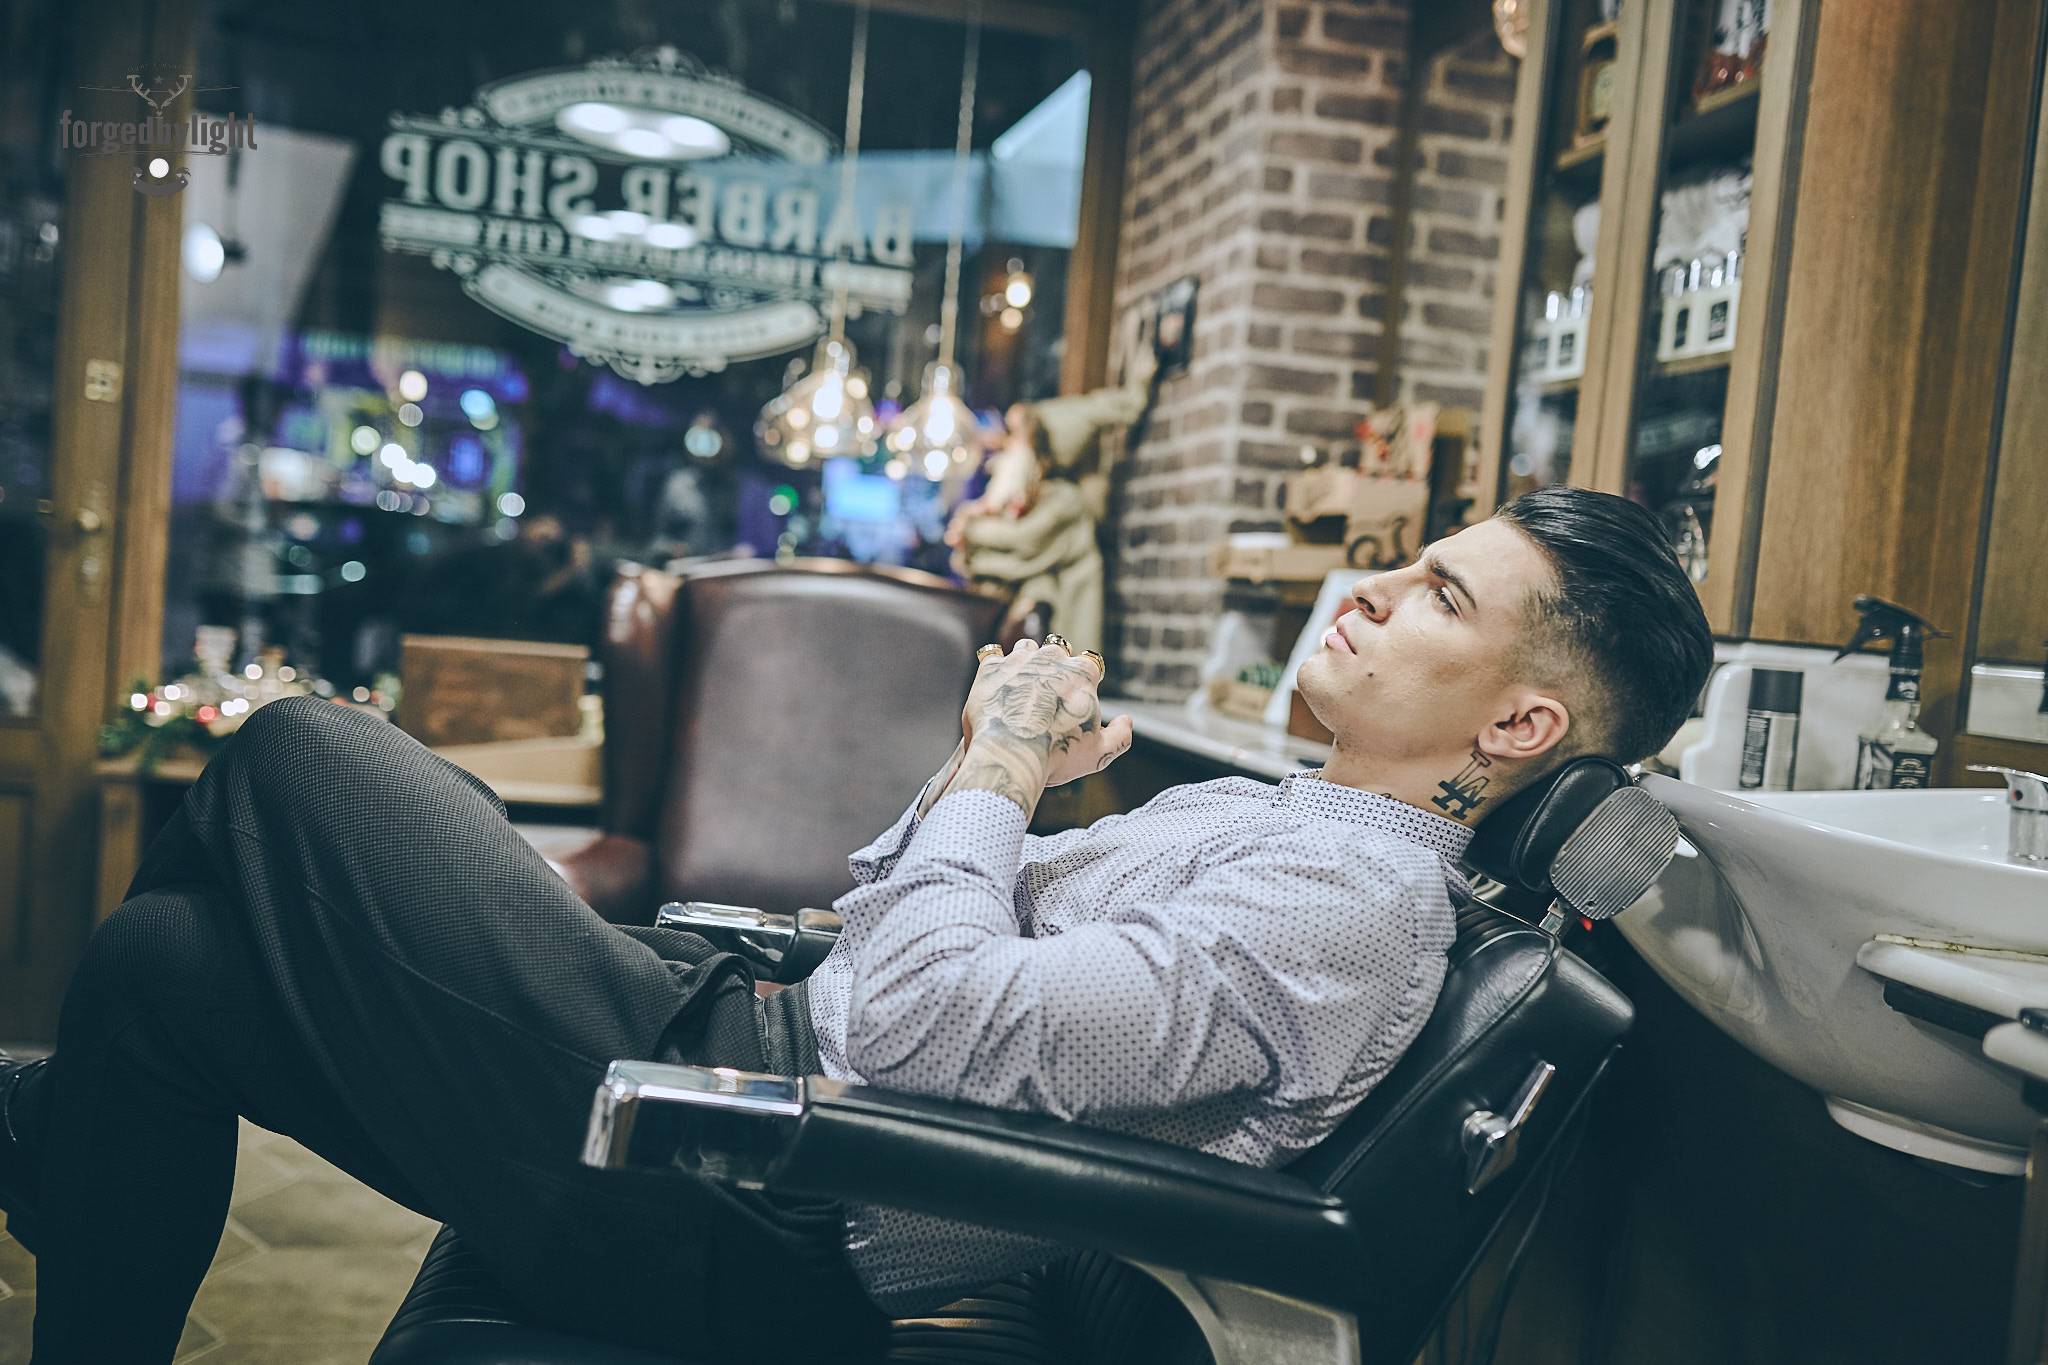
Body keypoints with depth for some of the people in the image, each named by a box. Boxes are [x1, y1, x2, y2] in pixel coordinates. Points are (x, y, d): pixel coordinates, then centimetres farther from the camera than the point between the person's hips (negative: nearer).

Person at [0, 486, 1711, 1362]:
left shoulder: (1351, 904, -17)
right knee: (163, 962, 9)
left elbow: (934, 1025, -27)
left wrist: (996, 770, -11)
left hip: (742, 1217, -9)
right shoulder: (1284, 820, 15)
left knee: (299, 754, 1)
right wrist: (1008, 766, 2)